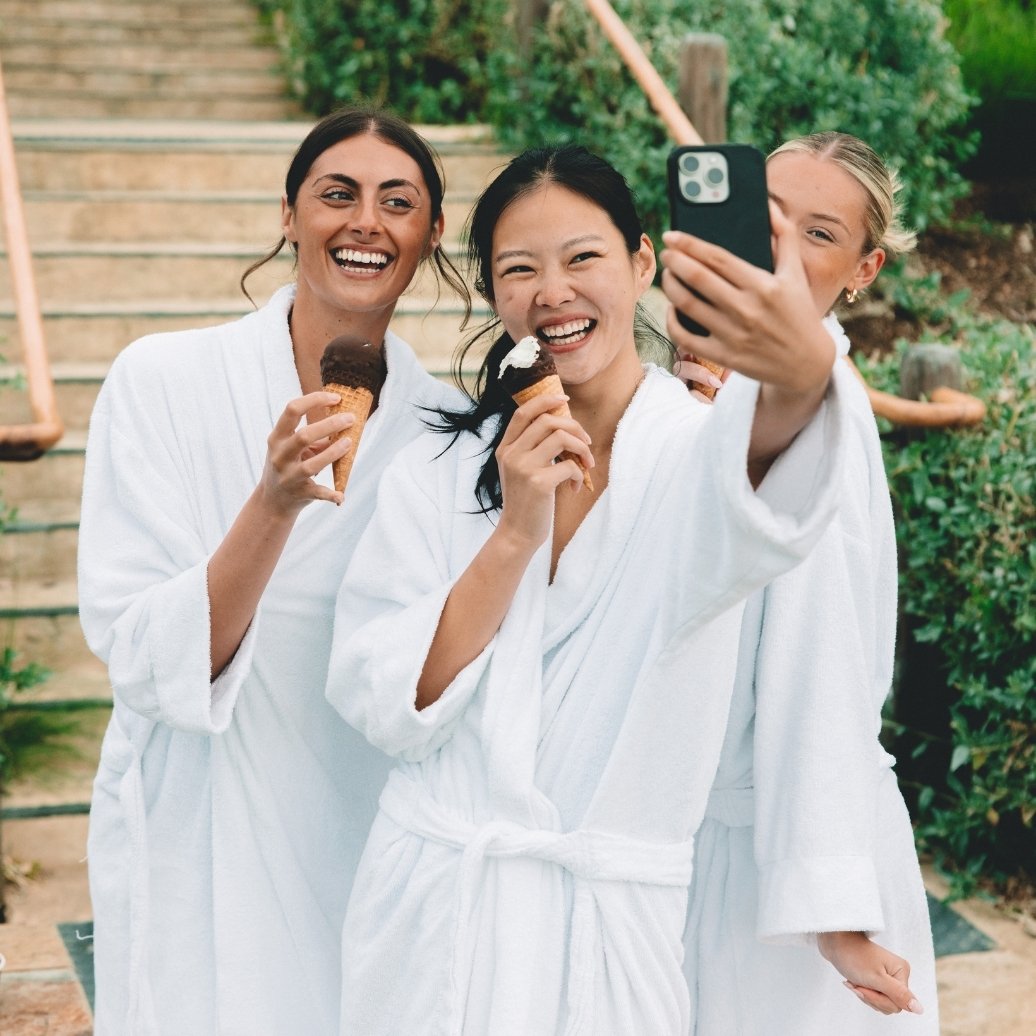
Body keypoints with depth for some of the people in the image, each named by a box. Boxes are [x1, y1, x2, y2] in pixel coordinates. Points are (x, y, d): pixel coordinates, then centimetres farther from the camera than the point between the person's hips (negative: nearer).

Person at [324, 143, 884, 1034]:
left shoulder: (705, 446, -6)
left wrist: (805, 374, -54)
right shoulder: (436, 473, 1)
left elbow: (746, 523, -32)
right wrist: (514, 534, -18)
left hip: (615, 928, -1)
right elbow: (388, 708, -7)